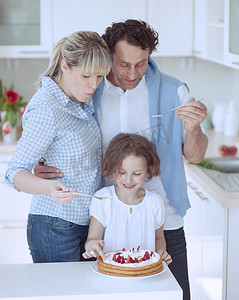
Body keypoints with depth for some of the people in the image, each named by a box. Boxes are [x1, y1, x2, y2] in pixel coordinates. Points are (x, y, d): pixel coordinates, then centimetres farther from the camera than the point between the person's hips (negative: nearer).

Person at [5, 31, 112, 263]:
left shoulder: (80, 99, 5)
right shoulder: (46, 109, -20)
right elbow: (15, 172, -21)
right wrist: (49, 187, -38)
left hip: (87, 223, 8)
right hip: (56, 229, -8)